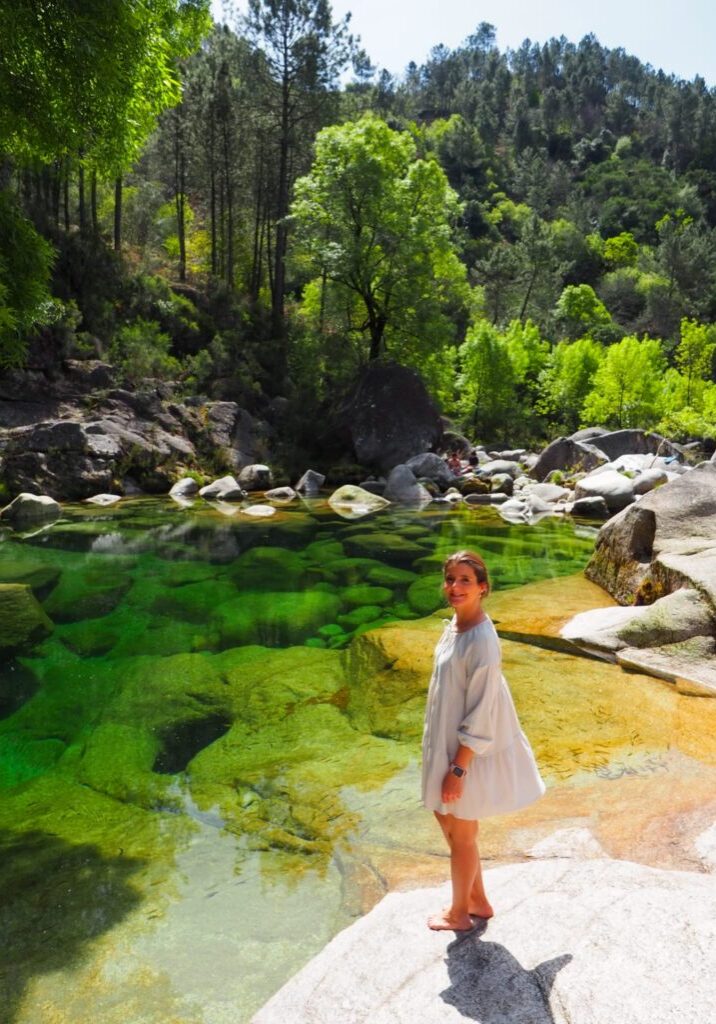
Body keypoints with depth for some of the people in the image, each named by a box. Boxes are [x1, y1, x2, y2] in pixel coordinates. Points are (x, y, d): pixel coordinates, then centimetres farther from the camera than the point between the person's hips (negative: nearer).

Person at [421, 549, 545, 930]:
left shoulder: (481, 641, -27)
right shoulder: (454, 625, 0)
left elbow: (481, 714, -24)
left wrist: (458, 768, -19)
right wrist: (444, 759, 18)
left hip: (468, 752, -9)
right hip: (446, 742, 9)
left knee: (460, 833, 13)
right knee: (445, 817, 23)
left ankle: (459, 913, 37)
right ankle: (477, 900, 44)